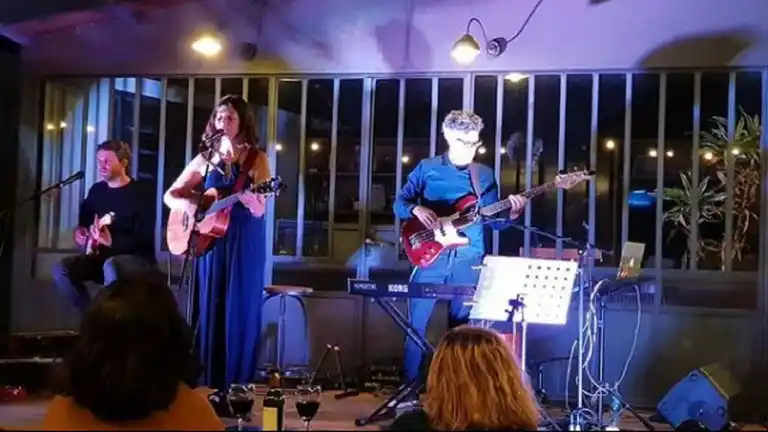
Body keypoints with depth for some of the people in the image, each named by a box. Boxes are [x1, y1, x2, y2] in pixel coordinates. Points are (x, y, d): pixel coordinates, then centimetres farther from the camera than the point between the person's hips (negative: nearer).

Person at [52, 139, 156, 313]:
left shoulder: (139, 193, -12)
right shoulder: (96, 190, 9)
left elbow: (145, 239, -21)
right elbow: (84, 220, 26)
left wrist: (112, 241, -34)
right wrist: (80, 233, 3)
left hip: (137, 259, -7)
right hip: (102, 255, 7)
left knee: (111, 267, -40)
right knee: (62, 269, -16)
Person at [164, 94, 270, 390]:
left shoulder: (256, 159, -3)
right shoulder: (205, 159, 7)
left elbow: (258, 209, -13)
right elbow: (171, 195, 10)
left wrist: (232, 168, -23)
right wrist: (190, 205, -11)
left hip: (245, 245, -3)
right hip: (210, 240, 3)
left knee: (239, 312, 0)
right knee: (209, 311, 6)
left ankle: (235, 385, 8)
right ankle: (208, 382, 15)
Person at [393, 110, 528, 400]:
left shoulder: (485, 175, 9)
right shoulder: (427, 168, 4)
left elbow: (494, 221, 10)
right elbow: (400, 203, 6)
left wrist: (511, 214, -11)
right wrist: (416, 209, -15)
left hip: (468, 260, 2)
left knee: (461, 327, 6)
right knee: (417, 324, 0)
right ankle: (409, 386, 11)